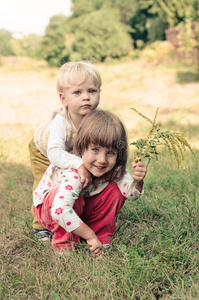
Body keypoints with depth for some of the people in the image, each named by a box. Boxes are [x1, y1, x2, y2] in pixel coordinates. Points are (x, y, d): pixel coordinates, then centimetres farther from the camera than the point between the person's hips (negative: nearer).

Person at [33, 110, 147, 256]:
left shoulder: (112, 167, -19)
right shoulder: (73, 174, -40)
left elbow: (130, 193, -24)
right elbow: (60, 211, -50)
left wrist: (137, 181, -48)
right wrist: (90, 236, -42)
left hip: (80, 209, 6)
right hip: (48, 208, -5)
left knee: (114, 190, -16)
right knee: (75, 200, -38)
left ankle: (101, 234, -1)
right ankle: (64, 241, -13)